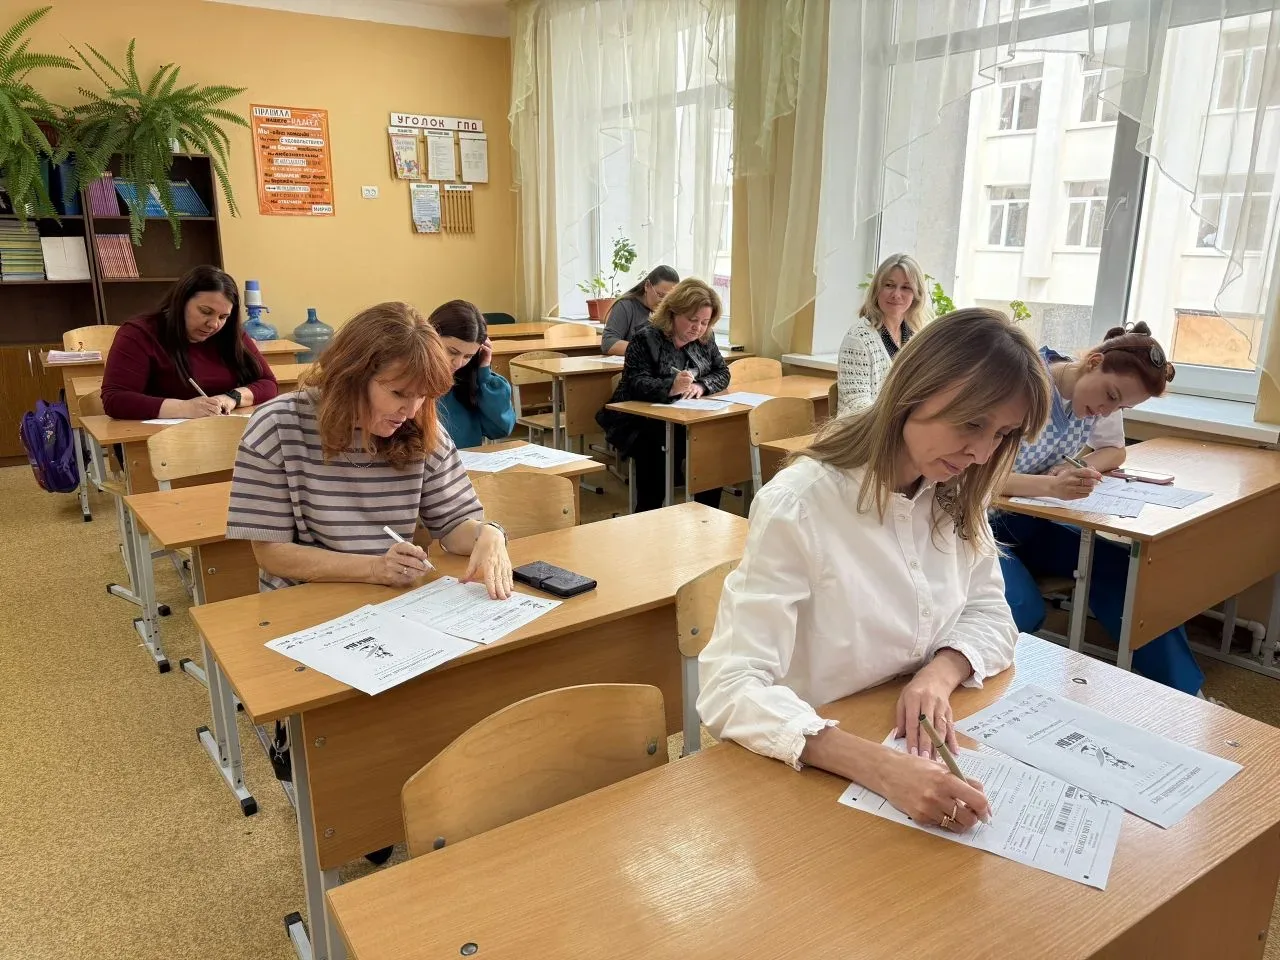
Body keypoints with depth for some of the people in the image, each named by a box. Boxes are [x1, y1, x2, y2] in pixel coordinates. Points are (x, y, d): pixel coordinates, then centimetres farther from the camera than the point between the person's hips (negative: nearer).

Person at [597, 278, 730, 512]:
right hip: (639, 424, -5)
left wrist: (701, 386, -13)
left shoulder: (705, 339, 9)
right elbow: (637, 384, -19)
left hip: (687, 422, 5)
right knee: (656, 449, -35)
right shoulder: (645, 339, -9)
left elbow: (722, 373, 11)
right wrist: (671, 387, -39)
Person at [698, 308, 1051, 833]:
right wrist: (880, 766, -38)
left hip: (919, 747, 5)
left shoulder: (956, 497, -2)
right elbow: (732, 689, -26)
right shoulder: (798, 506, -22)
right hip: (808, 770, -5)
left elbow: (990, 613, 7)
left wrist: (941, 673, -14)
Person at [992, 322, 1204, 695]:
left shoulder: (1099, 396, -1)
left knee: (1129, 575, -10)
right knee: (1025, 609, -30)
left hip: (1030, 523, 7)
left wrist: (1080, 469, -10)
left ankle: (1185, 695, 4)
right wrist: (1050, 486, -45)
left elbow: (1114, 450, 15)